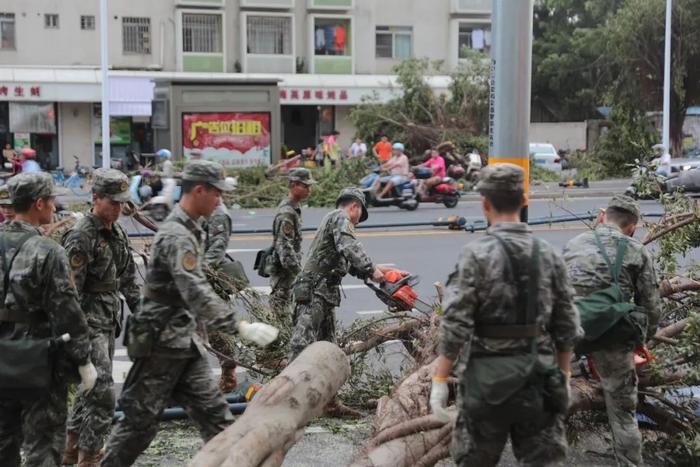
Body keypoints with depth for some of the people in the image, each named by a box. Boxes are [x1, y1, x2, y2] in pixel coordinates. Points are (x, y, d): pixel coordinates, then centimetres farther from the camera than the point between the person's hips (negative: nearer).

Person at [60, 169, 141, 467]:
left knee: (91, 388, 17)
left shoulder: (117, 232, 11)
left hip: (109, 321, 9)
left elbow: (128, 278, 18)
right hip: (89, 322, -9)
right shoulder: (80, 237, -16)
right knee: (102, 393, -12)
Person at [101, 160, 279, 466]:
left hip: (184, 342, 9)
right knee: (140, 420, 2)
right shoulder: (177, 236, -20)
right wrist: (242, 328, -38)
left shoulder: (188, 229, 11)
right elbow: (197, 294, -32)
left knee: (213, 412, 5)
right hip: (161, 343, -9)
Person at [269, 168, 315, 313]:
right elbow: (284, 247, -23)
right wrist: (300, 272, -25)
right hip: (283, 273, -10)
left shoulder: (294, 209, 14)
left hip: (290, 272, 10)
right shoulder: (286, 213, -18)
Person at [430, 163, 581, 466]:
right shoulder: (548, 255, 2)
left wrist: (440, 379, -9)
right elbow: (567, 326, 6)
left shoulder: (477, 254, -12)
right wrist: (564, 376, 17)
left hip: (488, 379, -4)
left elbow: (455, 324, -16)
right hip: (538, 379, 4)